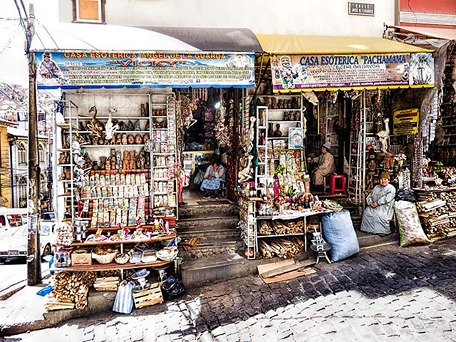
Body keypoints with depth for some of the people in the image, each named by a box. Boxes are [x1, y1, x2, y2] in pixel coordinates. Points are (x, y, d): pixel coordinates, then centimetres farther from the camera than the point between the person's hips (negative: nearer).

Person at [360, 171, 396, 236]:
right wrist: (370, 202, -4)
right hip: (374, 206, 6)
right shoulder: (376, 187, 21)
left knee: (378, 215, -33)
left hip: (385, 207, -6)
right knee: (366, 212, -19)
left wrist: (377, 203, -21)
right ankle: (368, 229, -11)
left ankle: (382, 231, -19)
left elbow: (387, 198, -15)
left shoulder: (391, 188, 1)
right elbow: (369, 196, 17)